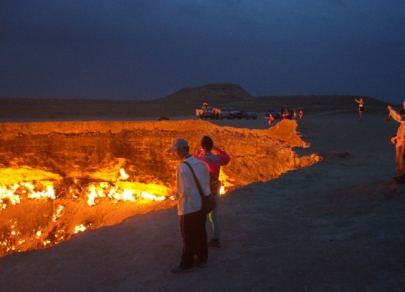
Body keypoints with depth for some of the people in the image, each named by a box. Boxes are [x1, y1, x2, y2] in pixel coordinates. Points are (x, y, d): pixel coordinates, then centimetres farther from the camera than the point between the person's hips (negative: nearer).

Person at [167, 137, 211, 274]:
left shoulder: (182, 167, -22)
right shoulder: (200, 163, 1)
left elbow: (184, 191, -22)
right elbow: (207, 183, 7)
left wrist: (177, 195, -2)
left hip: (189, 207, -7)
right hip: (201, 205, 7)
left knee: (189, 237, 5)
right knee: (201, 233, 19)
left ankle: (187, 264, 16)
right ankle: (202, 258, 32)